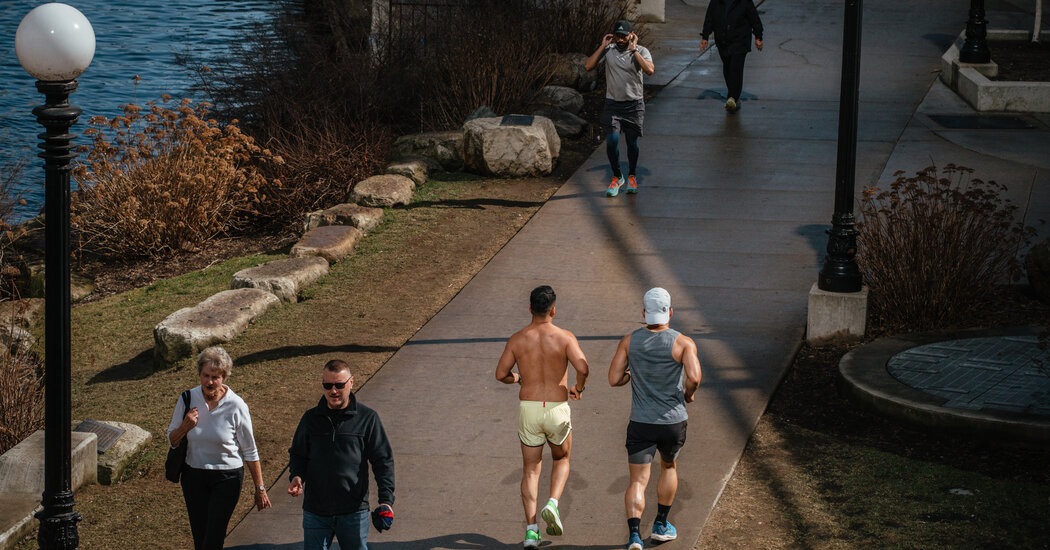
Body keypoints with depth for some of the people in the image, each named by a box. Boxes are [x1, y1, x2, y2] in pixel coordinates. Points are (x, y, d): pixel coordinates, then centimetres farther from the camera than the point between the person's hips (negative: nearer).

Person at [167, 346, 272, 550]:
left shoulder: (236, 406, -15)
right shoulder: (188, 399, -7)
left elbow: (250, 452, -6)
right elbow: (172, 440, 4)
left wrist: (260, 489, -3)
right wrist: (185, 427, -18)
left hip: (227, 478, -3)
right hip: (193, 476, 3)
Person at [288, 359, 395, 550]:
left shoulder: (367, 418, 0)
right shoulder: (310, 419, 6)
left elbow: (383, 460, 0)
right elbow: (298, 454, 16)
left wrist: (386, 499, -10)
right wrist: (296, 476, -6)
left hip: (354, 513, -2)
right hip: (315, 511, 2)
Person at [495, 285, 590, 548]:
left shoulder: (517, 339, -1)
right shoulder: (564, 337, -8)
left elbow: (500, 374, 0)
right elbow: (582, 367, -21)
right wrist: (579, 387, 1)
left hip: (528, 409, 1)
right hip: (557, 410, -1)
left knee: (531, 470, 13)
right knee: (562, 460, 25)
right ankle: (552, 505, 0)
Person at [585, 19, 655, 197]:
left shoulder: (641, 51, -7)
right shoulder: (608, 50, -1)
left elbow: (650, 70, -25)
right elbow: (588, 66, -9)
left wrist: (634, 50, -21)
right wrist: (602, 47, -12)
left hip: (634, 104, -1)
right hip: (612, 103, 1)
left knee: (632, 143, 7)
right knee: (611, 141, -9)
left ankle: (632, 176, 29)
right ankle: (617, 177, 12)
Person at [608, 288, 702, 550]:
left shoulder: (629, 341, -2)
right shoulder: (683, 343, -10)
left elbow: (614, 379, -3)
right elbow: (694, 377, -24)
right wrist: (689, 394, -2)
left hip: (640, 424, 0)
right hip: (673, 422, 0)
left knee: (638, 480, 2)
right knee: (669, 467, 27)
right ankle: (661, 525, 33)